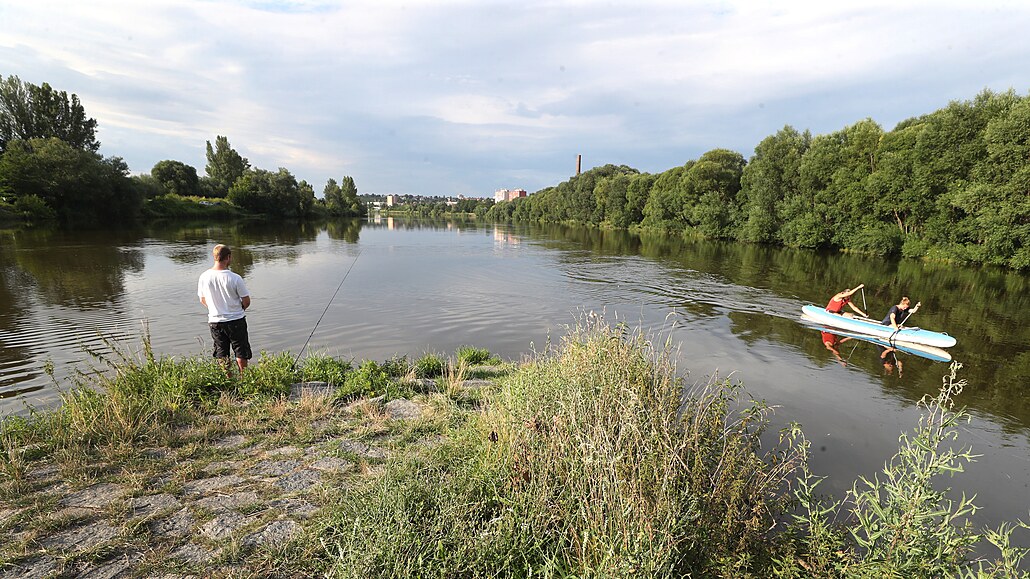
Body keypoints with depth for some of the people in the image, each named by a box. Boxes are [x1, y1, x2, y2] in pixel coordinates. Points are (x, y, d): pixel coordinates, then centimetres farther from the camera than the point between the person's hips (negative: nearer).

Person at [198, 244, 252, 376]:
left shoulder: (204, 277, -6)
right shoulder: (235, 278, -19)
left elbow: (202, 300, 6)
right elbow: (246, 302, -12)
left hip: (214, 321, 4)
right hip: (236, 321, -4)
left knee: (222, 355, 16)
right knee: (241, 353, 10)